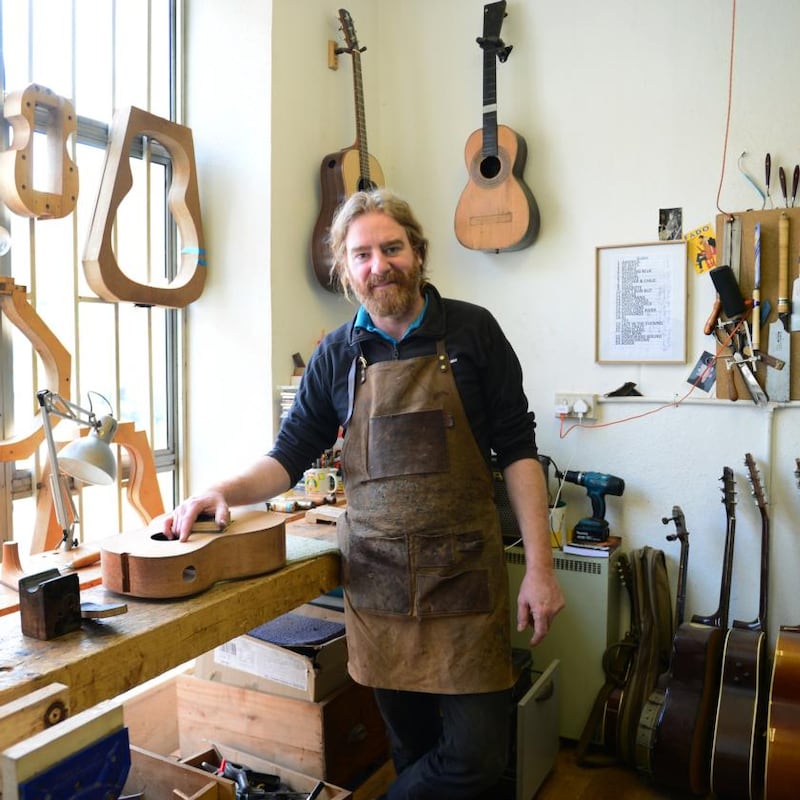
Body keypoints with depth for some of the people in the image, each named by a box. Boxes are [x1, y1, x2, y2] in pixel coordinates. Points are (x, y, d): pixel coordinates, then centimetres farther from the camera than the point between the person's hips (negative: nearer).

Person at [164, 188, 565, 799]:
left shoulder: (472, 330, -1)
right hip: (376, 572, 2)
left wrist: (539, 566, -7)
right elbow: (290, 455, 8)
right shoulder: (337, 355, 5)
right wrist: (225, 491, -13)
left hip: (465, 570, -1)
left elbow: (516, 449, -1)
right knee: (411, 744, 13)